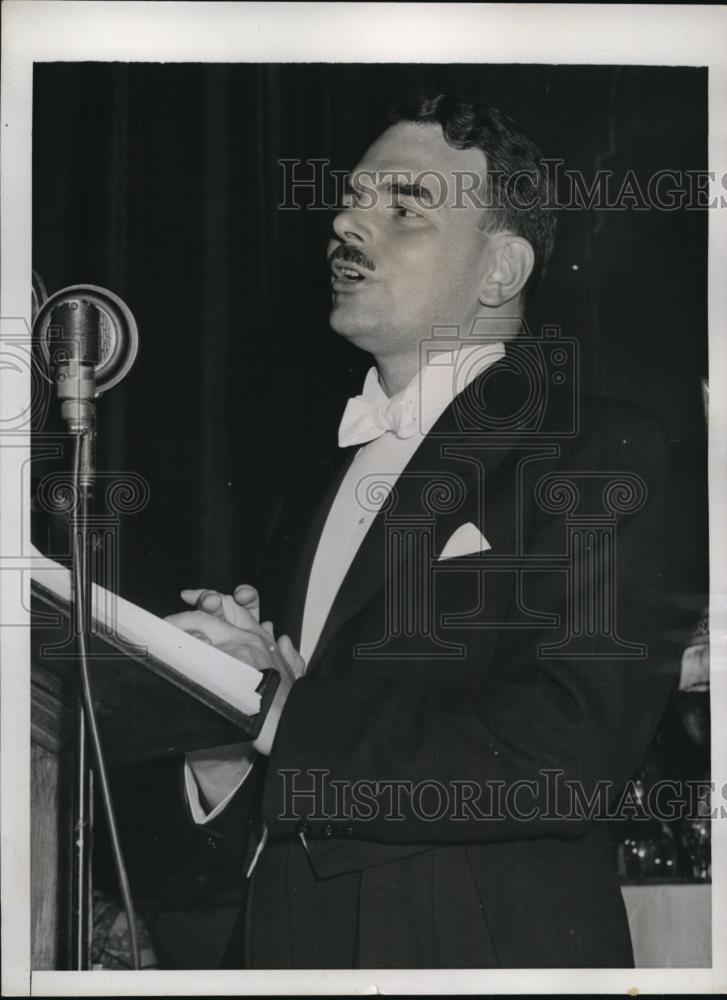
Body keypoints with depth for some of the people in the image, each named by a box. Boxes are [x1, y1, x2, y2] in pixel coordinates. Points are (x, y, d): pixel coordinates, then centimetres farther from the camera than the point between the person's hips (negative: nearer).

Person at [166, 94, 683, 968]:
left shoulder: (603, 453, -9)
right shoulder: (321, 486, 12)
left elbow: (567, 758, -23)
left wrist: (287, 717, -17)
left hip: (483, 947, -6)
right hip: (282, 945, 6)